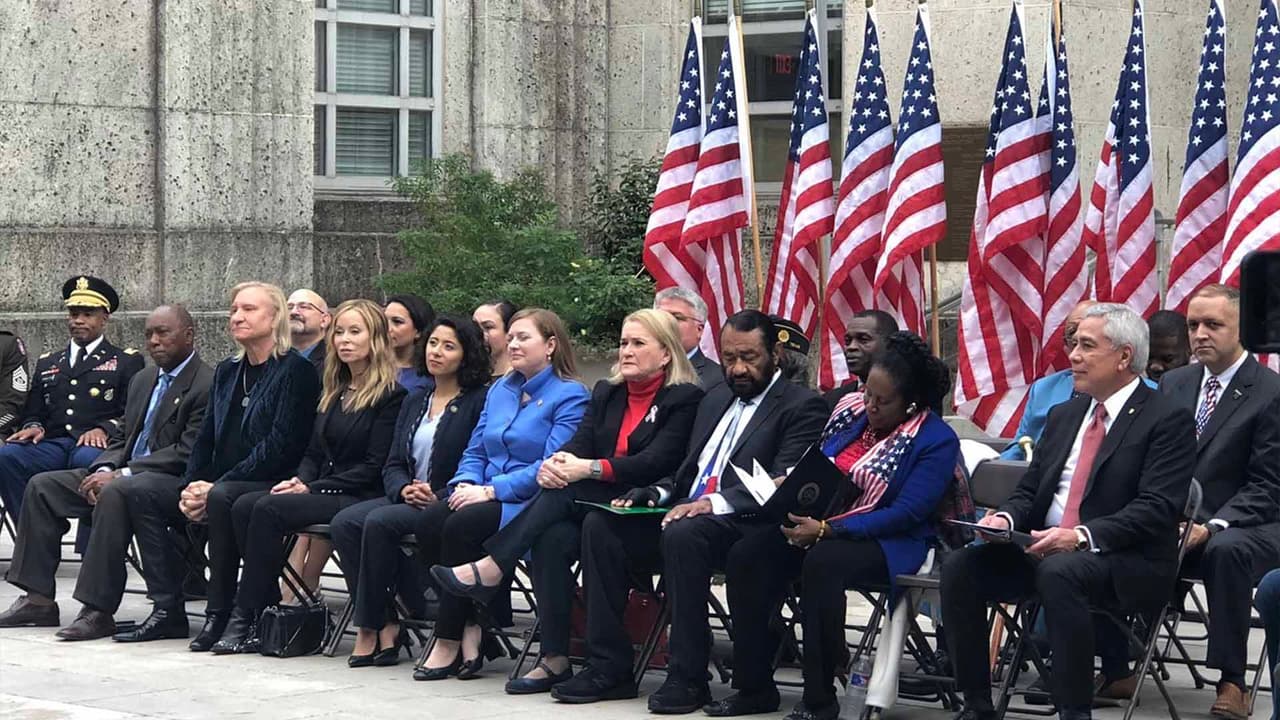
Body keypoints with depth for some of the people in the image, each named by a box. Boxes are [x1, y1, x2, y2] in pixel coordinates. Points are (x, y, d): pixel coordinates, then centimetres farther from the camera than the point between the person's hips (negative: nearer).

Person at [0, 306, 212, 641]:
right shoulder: (142, 381, 20)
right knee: (42, 485, -1)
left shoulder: (207, 385, -10)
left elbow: (187, 453, -18)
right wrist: (104, 470, -3)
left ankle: (98, 610, -36)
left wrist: (120, 474, -20)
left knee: (115, 492, -38)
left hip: (173, 480, -9)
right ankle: (38, 598, -4)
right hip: (127, 472, 9)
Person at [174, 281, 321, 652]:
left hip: (271, 486, -8)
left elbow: (279, 447, -15)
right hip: (219, 484, 8)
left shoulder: (295, 371, -6)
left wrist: (215, 486, -18)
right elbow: (206, 438, 17)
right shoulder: (226, 371, 19)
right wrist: (191, 486, -3)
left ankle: (220, 614, -30)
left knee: (222, 497, -37)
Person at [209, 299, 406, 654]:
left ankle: (247, 620, -23)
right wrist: (300, 481, -2)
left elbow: (375, 467, -11)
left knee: (269, 509, -27)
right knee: (244, 505, -17)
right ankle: (268, 613, -20)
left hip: (359, 499, -8)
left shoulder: (391, 395, -5)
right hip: (321, 491, 8)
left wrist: (312, 488, -13)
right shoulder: (333, 392, 20)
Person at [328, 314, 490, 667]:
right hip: (406, 499, 7)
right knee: (344, 523, -18)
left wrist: (437, 497, -18)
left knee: (379, 522, -30)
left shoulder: (479, 402, -3)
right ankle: (386, 625, -21)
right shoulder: (415, 400, 20)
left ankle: (369, 629, -20)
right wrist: (405, 489, -6)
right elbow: (393, 464, 16)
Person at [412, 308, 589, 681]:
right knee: (428, 521, -23)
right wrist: (466, 484, -3)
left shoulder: (570, 396, -4)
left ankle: (450, 640, -21)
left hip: (528, 506, -7)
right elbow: (475, 451, 20)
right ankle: (469, 627, -18)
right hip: (486, 495, 7)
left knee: (462, 525, -31)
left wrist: (490, 490, -19)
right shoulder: (499, 390, 20)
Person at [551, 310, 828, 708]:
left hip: (743, 525, -8)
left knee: (684, 533, -37)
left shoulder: (803, 406, -1)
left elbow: (782, 484, -14)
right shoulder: (715, 399, 24)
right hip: (687, 511, 8)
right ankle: (608, 667, -13)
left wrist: (714, 503, -26)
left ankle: (688, 677, -28)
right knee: (600, 525, -12)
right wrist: (657, 492, 4)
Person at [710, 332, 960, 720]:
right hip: (819, 524, 7)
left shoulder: (936, 440, -11)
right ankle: (754, 686, -12)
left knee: (822, 563, -37)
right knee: (747, 556, -17)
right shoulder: (851, 408, 8)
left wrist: (827, 530, -26)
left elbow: (906, 514, -19)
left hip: (889, 543, -7)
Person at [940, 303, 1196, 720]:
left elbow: (1157, 509, -15)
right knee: (960, 567, -16)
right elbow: (1030, 489, 20)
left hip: (1125, 562, -7)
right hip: (1041, 547, 7)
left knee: (1059, 572, -38)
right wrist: (1005, 518, -5)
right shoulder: (1064, 415, 19)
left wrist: (1082, 536, -27)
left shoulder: (1168, 420, -5)